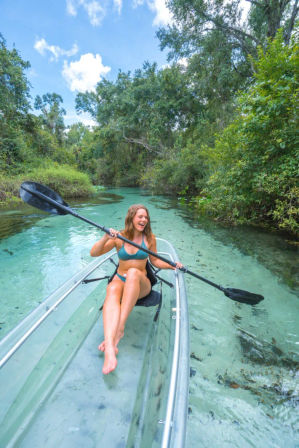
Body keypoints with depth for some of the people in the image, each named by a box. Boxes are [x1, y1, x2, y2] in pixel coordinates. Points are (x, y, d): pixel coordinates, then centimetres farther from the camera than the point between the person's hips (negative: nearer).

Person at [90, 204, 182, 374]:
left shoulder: (150, 238, 2)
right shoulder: (119, 237, -1)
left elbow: (155, 260, 12)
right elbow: (94, 253, -6)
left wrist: (172, 265, -5)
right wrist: (106, 238, -23)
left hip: (141, 284, 0)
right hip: (120, 279, 0)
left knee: (133, 272, -35)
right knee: (112, 291, -35)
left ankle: (119, 329, -36)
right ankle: (110, 348, -52)